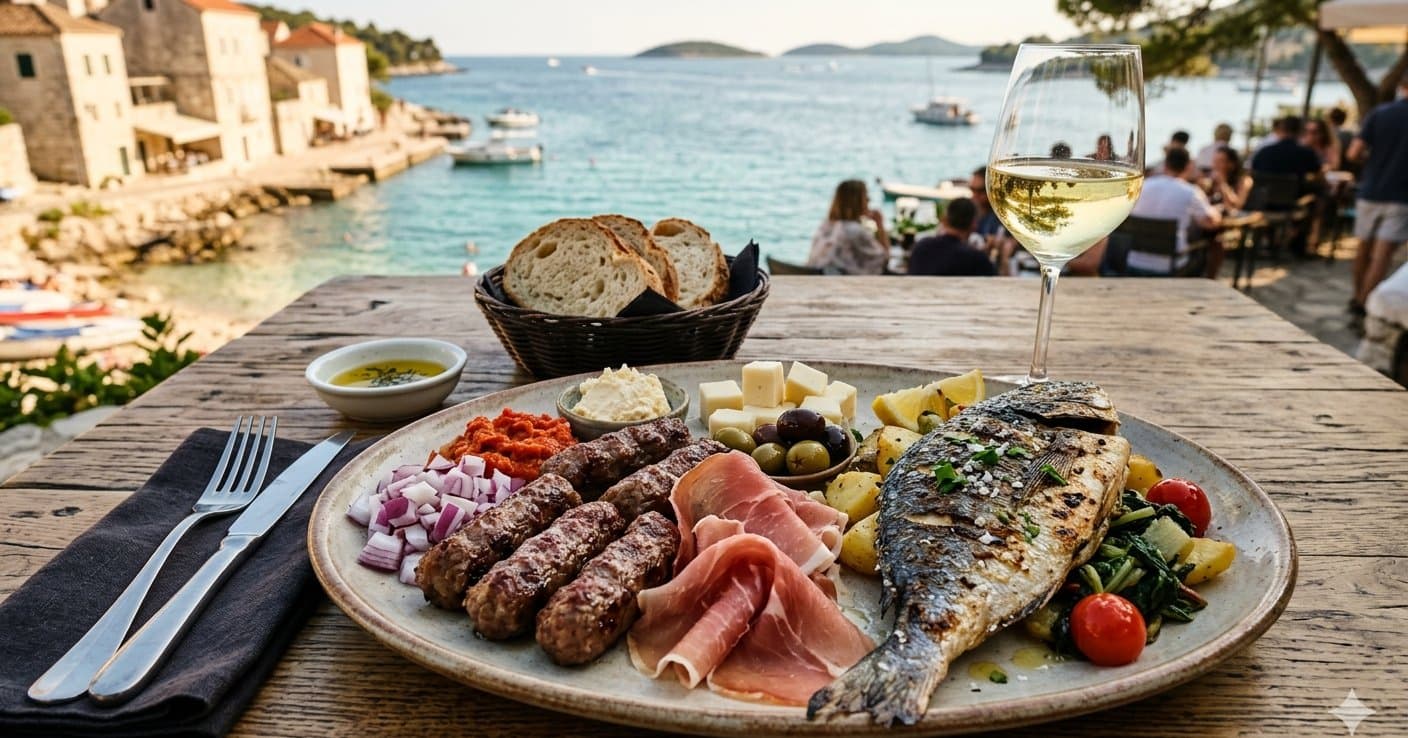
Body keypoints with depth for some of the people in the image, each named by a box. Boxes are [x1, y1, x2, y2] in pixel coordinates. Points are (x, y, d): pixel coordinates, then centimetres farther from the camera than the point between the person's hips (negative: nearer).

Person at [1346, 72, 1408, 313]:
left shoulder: (1379, 113, -1)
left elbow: (1354, 153, -7)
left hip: (1370, 192, 3)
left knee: (1364, 248, 16)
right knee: (1382, 255, -4)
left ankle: (1358, 298, 27)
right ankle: (1364, 302, -10)